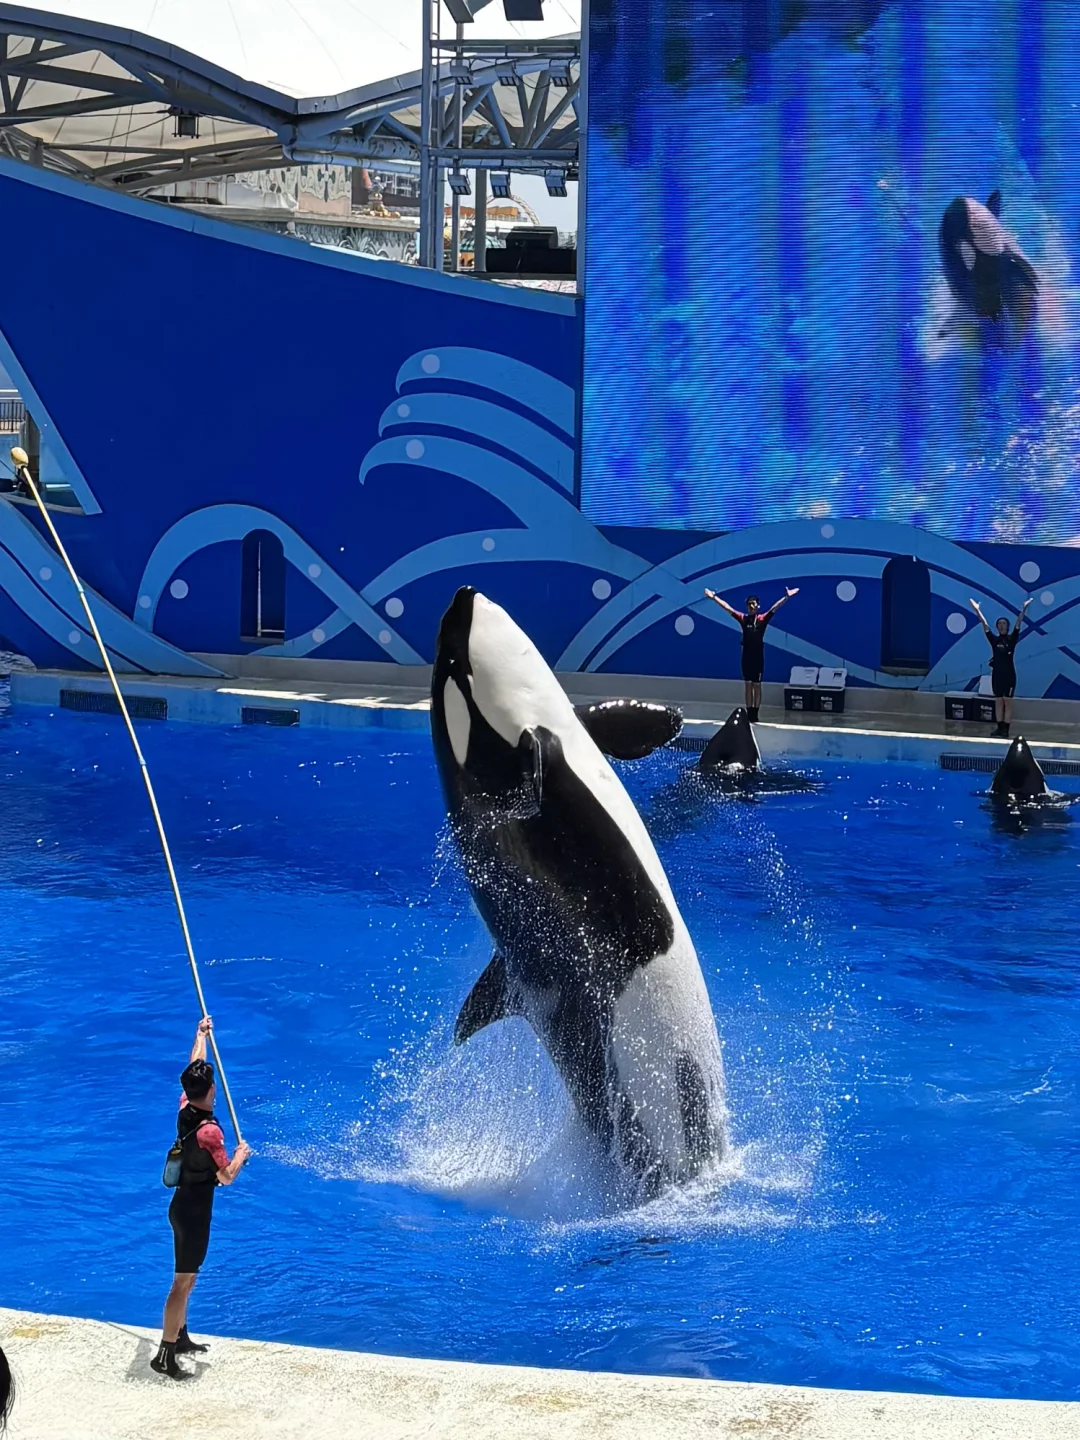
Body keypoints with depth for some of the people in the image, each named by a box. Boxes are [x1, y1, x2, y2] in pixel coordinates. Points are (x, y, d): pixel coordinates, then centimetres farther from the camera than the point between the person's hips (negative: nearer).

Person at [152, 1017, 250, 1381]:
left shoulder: (185, 1109, -4)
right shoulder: (209, 1131, -26)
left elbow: (194, 1069, 13)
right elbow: (226, 1177, -19)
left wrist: (201, 1034, 26)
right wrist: (240, 1155, 0)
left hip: (183, 1206, 9)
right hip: (195, 1212, -9)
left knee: (186, 1277, 22)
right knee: (184, 1282, -6)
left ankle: (180, 1338, 35)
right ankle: (165, 1355, -5)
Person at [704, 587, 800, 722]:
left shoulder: (762, 619, -4)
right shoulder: (743, 618, 4)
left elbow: (774, 608, -13)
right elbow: (727, 608, 7)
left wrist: (786, 597, -25)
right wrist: (714, 597, 9)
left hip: (758, 656, -3)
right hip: (746, 655, 3)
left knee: (757, 685, 3)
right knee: (748, 685, 7)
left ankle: (755, 713, 6)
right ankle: (749, 713, 10)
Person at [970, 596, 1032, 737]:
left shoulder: (1012, 639, -2)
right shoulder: (994, 639, 4)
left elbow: (1018, 624, -12)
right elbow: (984, 625, -1)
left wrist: (1023, 609, -23)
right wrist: (977, 611, -9)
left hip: (1009, 674, -3)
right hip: (997, 674, 3)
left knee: (1007, 701, -1)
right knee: (998, 701, 7)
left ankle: (1006, 728, -1)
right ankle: (999, 727, 11)